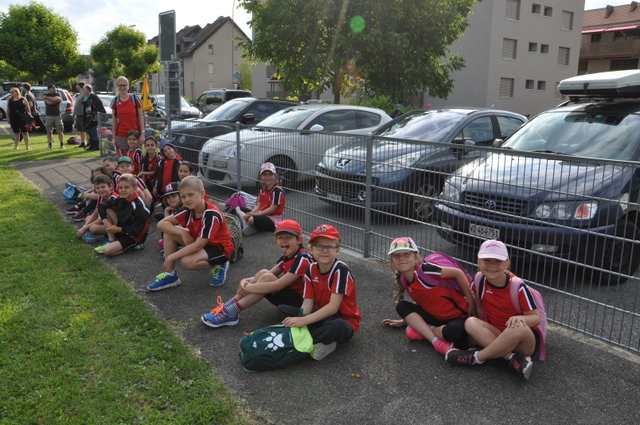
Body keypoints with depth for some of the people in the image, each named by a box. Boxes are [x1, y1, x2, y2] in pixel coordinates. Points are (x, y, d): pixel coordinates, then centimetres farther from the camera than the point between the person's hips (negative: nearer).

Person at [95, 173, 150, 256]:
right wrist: (106, 222, -9)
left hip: (134, 237, -7)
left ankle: (133, 246, -1)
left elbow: (136, 231, -22)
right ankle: (111, 240, -3)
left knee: (107, 251, -22)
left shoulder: (139, 206, -24)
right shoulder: (120, 199, -5)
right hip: (120, 230, 8)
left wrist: (119, 229, -16)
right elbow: (101, 206, 4)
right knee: (107, 210, -5)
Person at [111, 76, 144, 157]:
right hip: (121, 135, 2)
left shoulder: (135, 99, -1)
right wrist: (114, 137, 4)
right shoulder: (115, 101, 5)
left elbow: (141, 117, 0)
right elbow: (114, 120, 8)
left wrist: (142, 134, -6)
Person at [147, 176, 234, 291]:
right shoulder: (188, 210, -9)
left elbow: (198, 246, -33)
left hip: (220, 248, -7)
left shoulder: (212, 215, -30)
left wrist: (170, 258, -28)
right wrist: (183, 233, -24)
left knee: (187, 261, -34)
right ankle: (170, 275, -4)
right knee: (169, 230, -9)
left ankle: (218, 266, -5)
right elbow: (161, 224, -8)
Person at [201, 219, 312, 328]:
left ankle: (230, 314, -22)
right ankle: (227, 306, -14)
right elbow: (265, 276, 5)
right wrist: (245, 281, -15)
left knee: (267, 278, -25)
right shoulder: (285, 257, 8)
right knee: (263, 272, -12)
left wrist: (247, 287, -21)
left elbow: (277, 285, -26)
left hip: (300, 301, -8)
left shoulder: (302, 259, -20)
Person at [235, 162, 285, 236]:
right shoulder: (263, 190, 14)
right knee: (238, 208, 6)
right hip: (261, 214, 9)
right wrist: (251, 213, -14)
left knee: (251, 219, -38)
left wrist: (255, 214, -19)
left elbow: (272, 209, -17)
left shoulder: (278, 190, -13)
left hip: (272, 220, -9)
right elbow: (258, 206, 8)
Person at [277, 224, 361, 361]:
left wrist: (303, 320, -33)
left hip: (343, 320, -6)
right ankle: (323, 340, -16)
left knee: (337, 326, -41)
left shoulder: (340, 270, -22)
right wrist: (300, 320, -27)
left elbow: (333, 307, -27)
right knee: (281, 311, -7)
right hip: (321, 316, 7)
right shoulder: (311, 269, -3)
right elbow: (307, 303, -7)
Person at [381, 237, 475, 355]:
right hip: (436, 317, 7)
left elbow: (458, 273, -19)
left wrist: (471, 302, -14)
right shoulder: (402, 280, -1)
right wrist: (405, 321, 14)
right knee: (401, 306, -9)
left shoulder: (423, 270, -24)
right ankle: (437, 342, -18)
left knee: (455, 332, -38)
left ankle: (422, 330, -7)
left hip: (457, 316, -7)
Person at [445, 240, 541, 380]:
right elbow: (479, 306, 12)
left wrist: (520, 318, -34)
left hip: (526, 341, -4)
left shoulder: (517, 286, -17)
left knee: (518, 328, -38)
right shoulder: (479, 280, -7)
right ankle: (513, 358, -32)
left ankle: (476, 358, -21)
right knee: (470, 323, -22)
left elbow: (536, 318, -13)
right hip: (496, 334, 4)